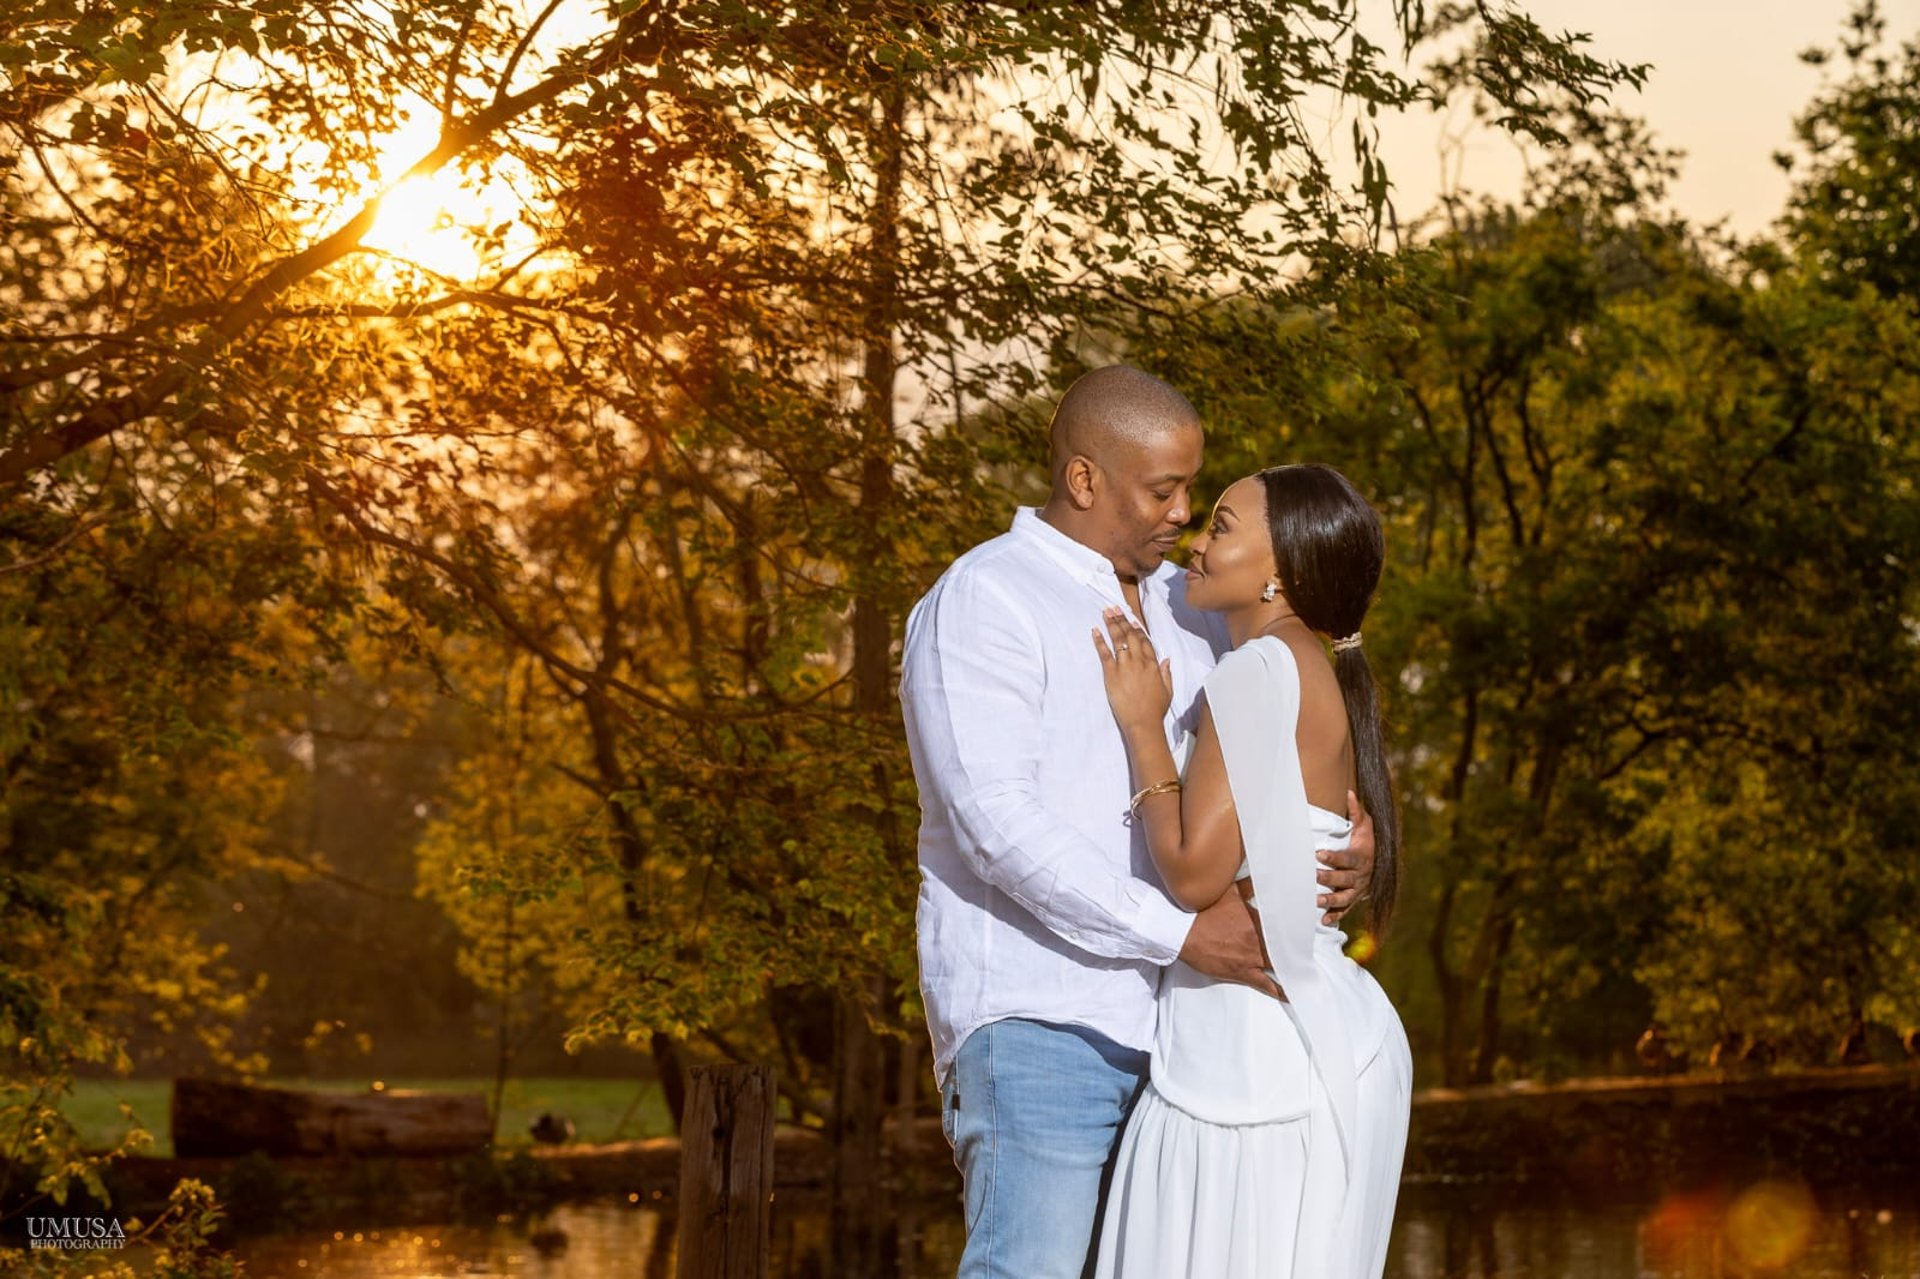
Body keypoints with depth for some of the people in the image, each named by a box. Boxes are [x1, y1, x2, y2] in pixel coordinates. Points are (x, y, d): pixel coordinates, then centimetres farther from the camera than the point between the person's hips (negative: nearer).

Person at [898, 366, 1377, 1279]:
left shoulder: (1182, 611, 16)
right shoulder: (982, 604, -10)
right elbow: (997, 825, -20)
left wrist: (1352, 844, -10)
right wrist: (1184, 931, -26)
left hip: (1164, 1019, 8)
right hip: (1039, 1021, -8)